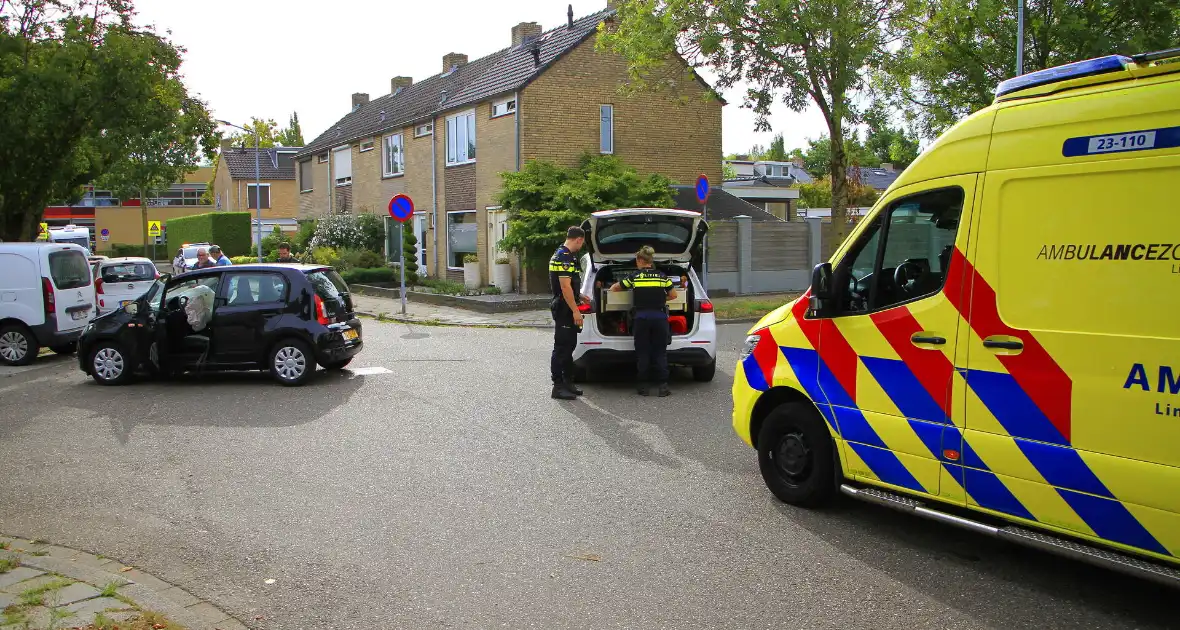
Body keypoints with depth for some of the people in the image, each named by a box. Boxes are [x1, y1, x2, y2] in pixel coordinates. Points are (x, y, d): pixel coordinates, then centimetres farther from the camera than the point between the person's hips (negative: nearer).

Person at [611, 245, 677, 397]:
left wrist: (613, 286, 34)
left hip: (641, 317, -1)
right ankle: (663, 385, 0)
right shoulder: (662, 276, 5)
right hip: (659, 317, 1)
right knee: (660, 353, 6)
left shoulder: (635, 277, 2)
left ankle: (643, 386, 7)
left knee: (642, 353, 6)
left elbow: (614, 288, 11)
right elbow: (673, 295, 12)